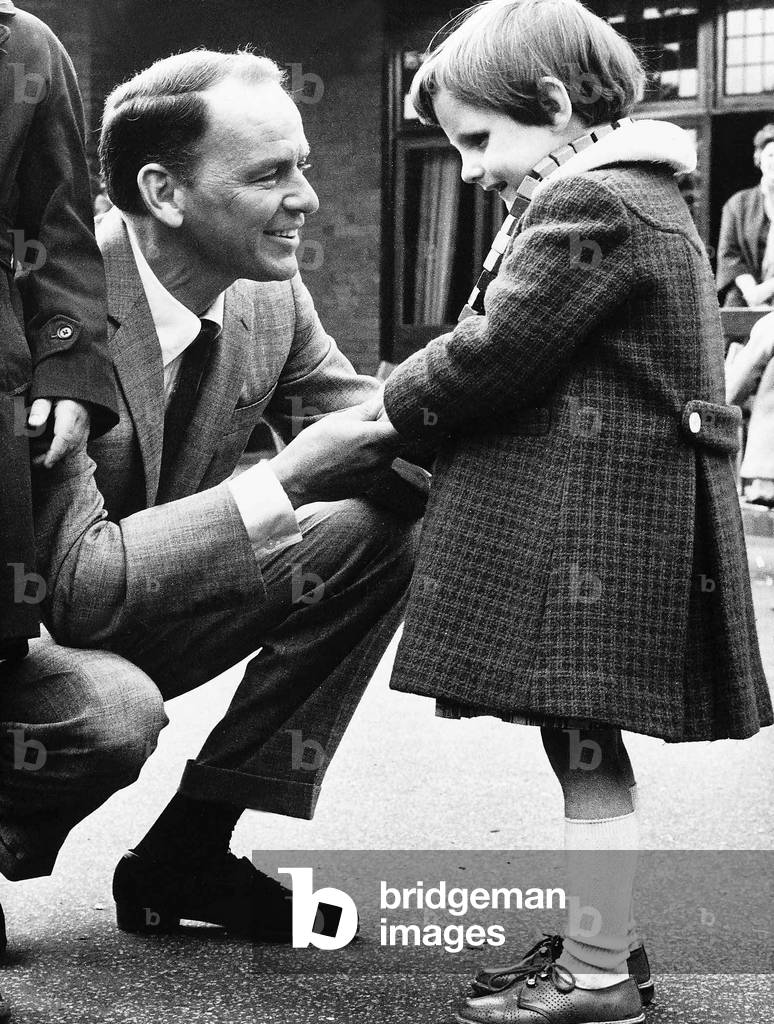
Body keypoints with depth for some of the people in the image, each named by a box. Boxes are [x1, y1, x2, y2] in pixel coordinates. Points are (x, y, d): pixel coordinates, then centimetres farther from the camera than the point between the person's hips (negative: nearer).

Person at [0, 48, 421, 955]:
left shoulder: (272, 294, -7)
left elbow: (369, 436, 0)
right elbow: (76, 583, -32)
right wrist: (284, 479, -32)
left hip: (140, 611, 8)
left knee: (375, 532, -7)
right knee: (115, 711, -37)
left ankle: (188, 853, 2)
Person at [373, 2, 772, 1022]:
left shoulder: (590, 204, -14)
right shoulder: (635, 194, 19)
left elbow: (497, 350, -17)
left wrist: (390, 407, -1)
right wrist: (412, 402, 12)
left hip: (593, 523, -10)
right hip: (620, 508, 10)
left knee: (587, 748, -4)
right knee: (582, 742, 15)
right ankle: (603, 940, 26)